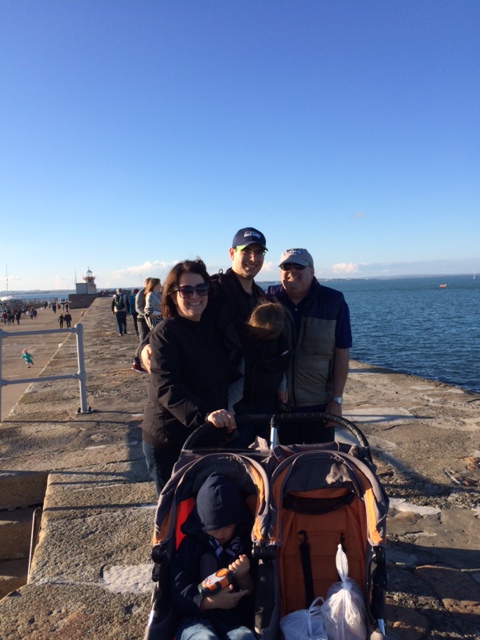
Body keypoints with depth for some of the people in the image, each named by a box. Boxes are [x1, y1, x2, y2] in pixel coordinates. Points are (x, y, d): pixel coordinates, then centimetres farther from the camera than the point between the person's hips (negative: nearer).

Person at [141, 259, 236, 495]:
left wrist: (223, 416, 5)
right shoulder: (165, 333, -15)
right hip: (169, 441, -6)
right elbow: (166, 388, -27)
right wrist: (204, 414, -40)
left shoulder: (210, 327, 5)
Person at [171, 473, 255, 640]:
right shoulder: (191, 544, 3)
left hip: (236, 622, 1)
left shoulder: (246, 544, 6)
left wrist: (243, 577, -16)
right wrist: (211, 602, -19)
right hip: (197, 620, 0)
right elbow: (178, 594, -2)